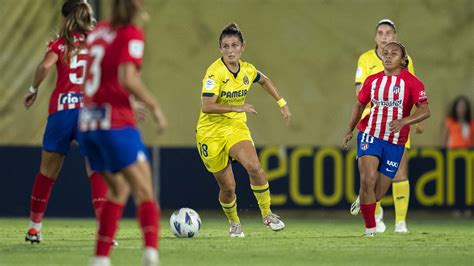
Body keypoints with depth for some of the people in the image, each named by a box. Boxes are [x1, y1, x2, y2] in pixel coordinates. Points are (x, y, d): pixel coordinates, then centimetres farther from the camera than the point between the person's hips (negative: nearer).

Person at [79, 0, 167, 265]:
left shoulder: (99, 31, 14)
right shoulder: (132, 34, -6)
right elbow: (128, 78, -20)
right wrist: (155, 107, -10)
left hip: (88, 123, 7)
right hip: (117, 122, -7)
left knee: (119, 189, 20)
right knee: (145, 191, -9)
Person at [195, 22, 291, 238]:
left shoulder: (247, 70, -1)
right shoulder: (215, 72, -20)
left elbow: (264, 81, 23)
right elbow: (206, 106, -29)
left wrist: (282, 103, 19)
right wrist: (238, 108, -28)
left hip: (236, 128, 3)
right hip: (211, 133, -3)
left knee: (254, 167, -24)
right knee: (228, 187, 0)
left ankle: (267, 214, -7)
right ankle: (233, 223, 30)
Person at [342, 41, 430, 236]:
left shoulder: (411, 82, -5)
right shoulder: (372, 80, 6)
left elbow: (425, 111, -13)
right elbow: (360, 105, 19)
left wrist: (403, 122, -29)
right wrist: (350, 130, 10)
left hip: (395, 143, -1)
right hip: (370, 135, 1)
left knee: (378, 193, 4)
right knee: (367, 180, -22)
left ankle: (362, 199, 41)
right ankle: (370, 228, -10)